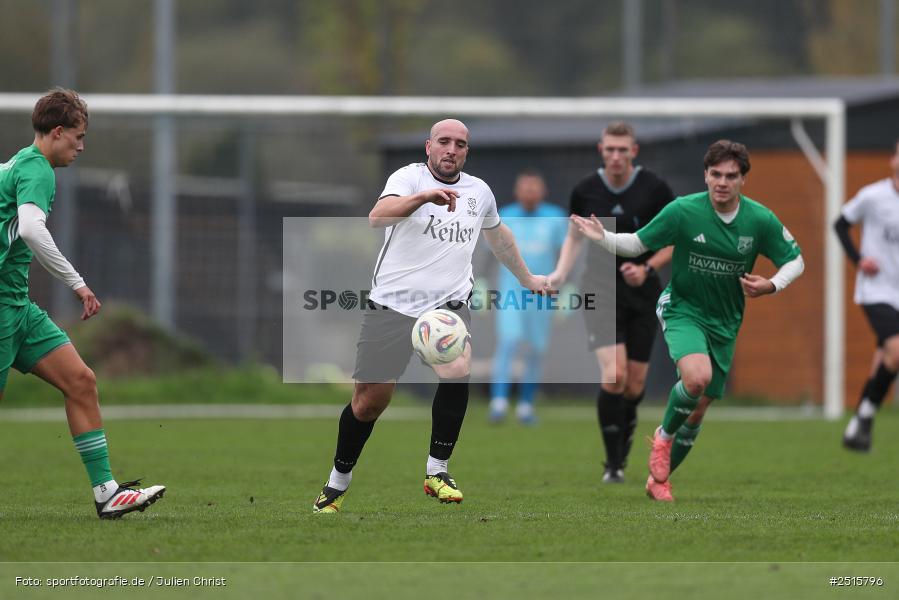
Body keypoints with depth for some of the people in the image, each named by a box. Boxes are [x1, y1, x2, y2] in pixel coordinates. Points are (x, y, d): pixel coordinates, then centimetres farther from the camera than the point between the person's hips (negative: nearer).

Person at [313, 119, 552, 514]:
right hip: (392, 304, -2)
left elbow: (499, 236, 33)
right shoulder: (409, 177, -5)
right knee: (368, 403, 2)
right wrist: (424, 196, -42)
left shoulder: (479, 191, 11)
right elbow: (378, 217, -27)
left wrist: (527, 278, 43)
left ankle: (436, 472, -13)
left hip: (447, 303, 3)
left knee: (458, 370, -28)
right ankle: (337, 484, 26)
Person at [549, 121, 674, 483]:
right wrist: (560, 273, -2)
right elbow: (574, 237, 14)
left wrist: (648, 268, -14)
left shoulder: (654, 189, -6)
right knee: (614, 374, -17)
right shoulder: (585, 191, -1)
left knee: (635, 381, 4)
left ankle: (625, 428, 39)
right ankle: (613, 463, -9)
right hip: (601, 291, -1)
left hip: (642, 292, 1)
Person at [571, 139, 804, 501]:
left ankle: (659, 477, 28)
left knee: (699, 408, 8)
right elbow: (637, 244, -5)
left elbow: (795, 260, 3)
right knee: (697, 376, -32)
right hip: (683, 309, -3)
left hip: (724, 322, 3)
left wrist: (770, 286, -16)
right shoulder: (683, 211, -15)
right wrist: (602, 237, -23)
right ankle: (664, 436, -2)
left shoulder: (761, 220, -10)